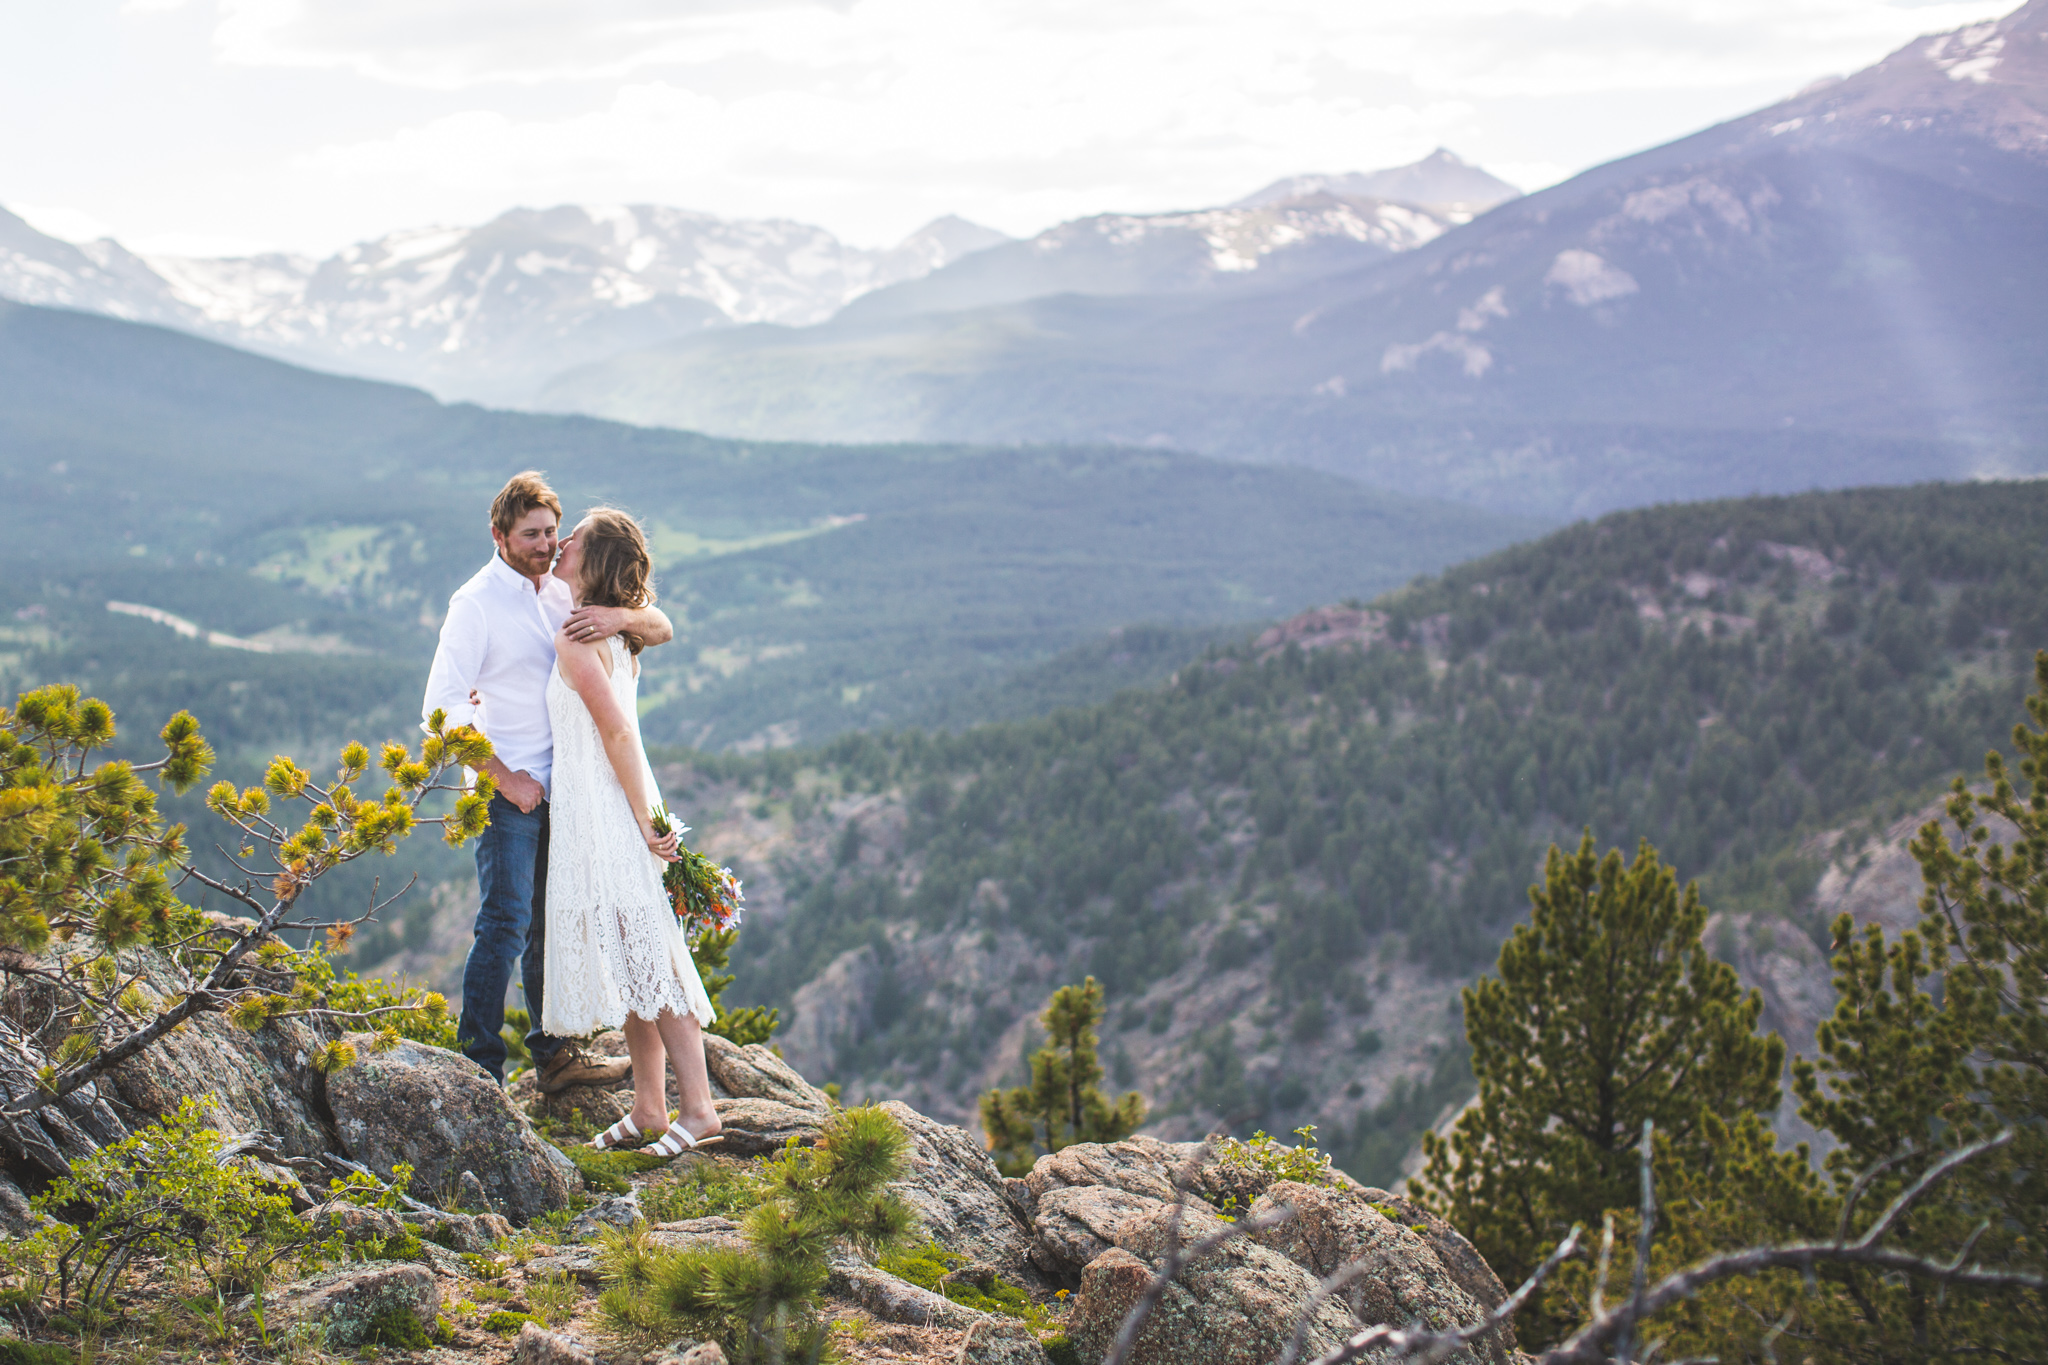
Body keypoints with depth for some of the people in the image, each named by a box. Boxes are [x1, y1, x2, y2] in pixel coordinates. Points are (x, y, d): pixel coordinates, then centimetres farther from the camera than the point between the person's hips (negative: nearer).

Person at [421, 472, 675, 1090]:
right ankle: (479, 1069, -4)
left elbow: (662, 630, 2)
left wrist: (622, 617, -22)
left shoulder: (564, 593, 8)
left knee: (553, 922, 15)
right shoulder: (476, 603, -11)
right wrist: (505, 779, -15)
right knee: (506, 926, -10)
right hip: (507, 789, -7)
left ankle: (554, 1053, 27)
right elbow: (441, 708, -15)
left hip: (559, 783, 7)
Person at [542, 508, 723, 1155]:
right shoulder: (616, 632, 12)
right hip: (600, 806, 9)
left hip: (605, 807, -9)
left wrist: (645, 822, -18)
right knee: (629, 957, 12)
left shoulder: (575, 640, -15)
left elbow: (617, 731, -20)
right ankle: (649, 1106, 17)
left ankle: (697, 1107, -9)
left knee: (642, 955, -9)